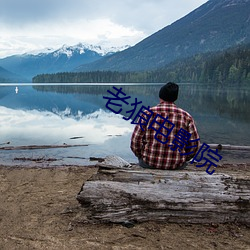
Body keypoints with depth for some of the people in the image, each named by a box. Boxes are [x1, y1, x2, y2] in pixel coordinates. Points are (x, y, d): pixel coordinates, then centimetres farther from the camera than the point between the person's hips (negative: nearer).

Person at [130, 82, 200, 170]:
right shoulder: (186, 116, -5)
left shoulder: (147, 114, -9)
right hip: (177, 165, 1)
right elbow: (194, 145, -2)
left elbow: (135, 142, -8)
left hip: (149, 163, 0)